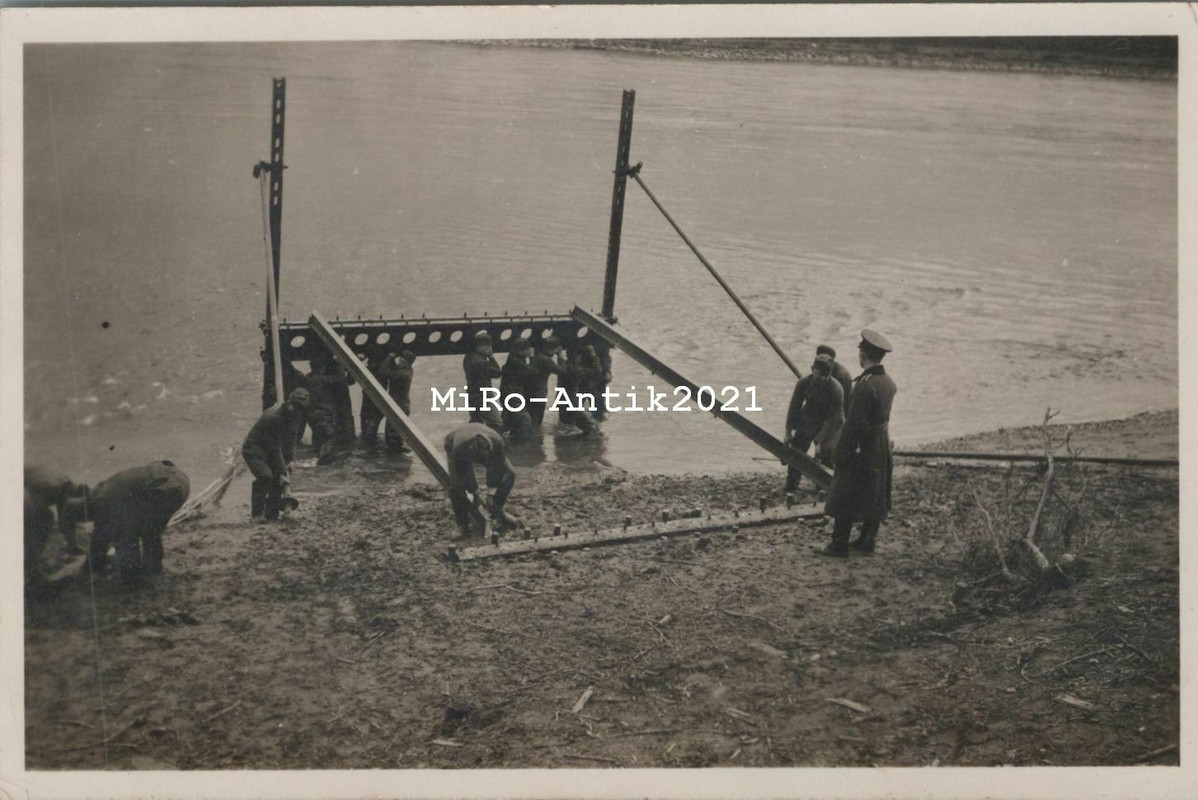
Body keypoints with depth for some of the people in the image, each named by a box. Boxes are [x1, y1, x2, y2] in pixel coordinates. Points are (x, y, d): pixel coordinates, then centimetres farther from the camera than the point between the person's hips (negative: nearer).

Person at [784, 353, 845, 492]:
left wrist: (821, 442, -23)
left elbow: (832, 419, -23)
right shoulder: (804, 383, -17)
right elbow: (794, 406, -7)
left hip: (829, 426, -3)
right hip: (807, 422, 4)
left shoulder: (836, 390, -28)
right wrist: (788, 432, -6)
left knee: (825, 454, -7)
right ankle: (790, 487, 19)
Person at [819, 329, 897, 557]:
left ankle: (839, 545, 5)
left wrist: (840, 455, -17)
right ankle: (867, 541, 25)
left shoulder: (865, 385, -24)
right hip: (882, 447, 9)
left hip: (862, 448, -9)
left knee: (845, 498, 1)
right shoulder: (889, 382, 3)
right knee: (875, 496, 16)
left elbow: (853, 425, -23)